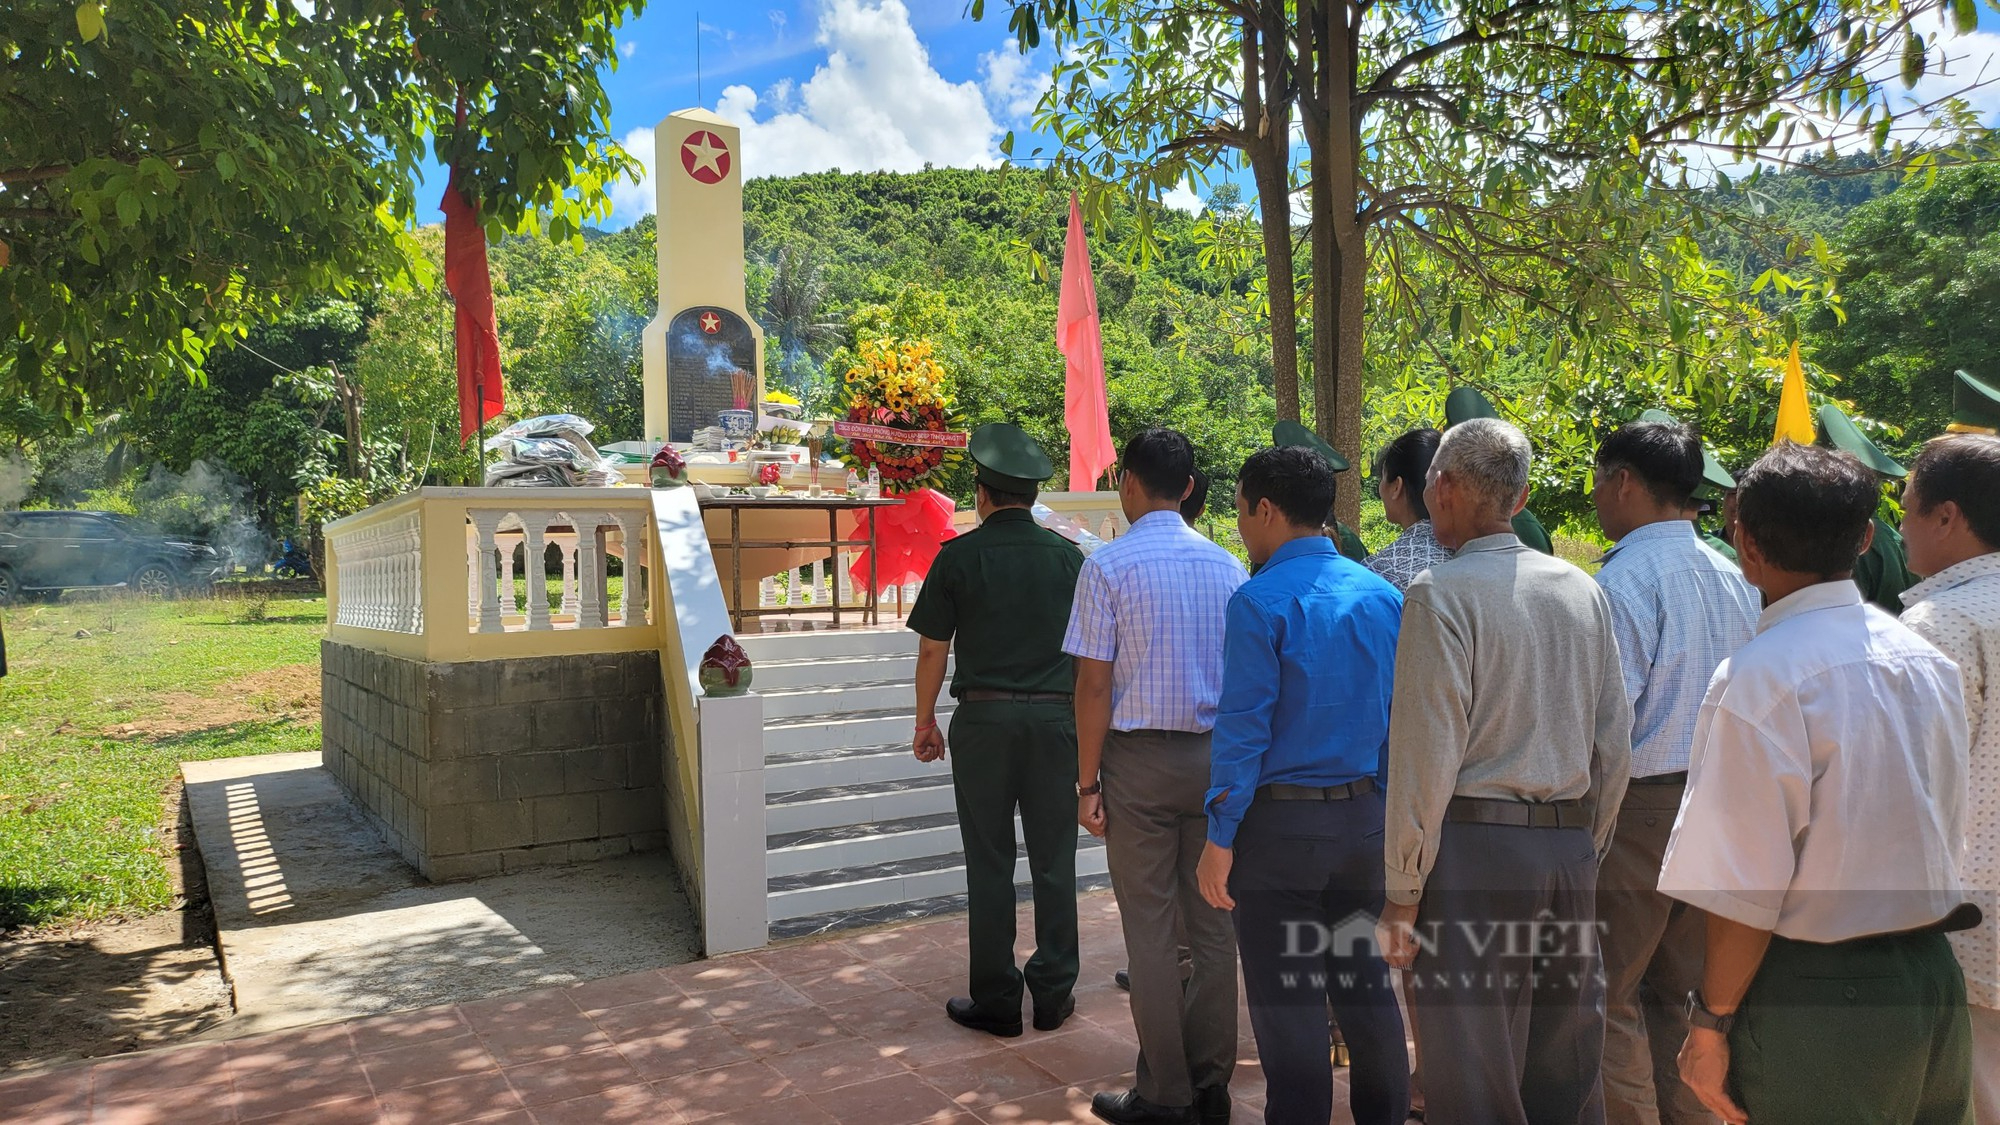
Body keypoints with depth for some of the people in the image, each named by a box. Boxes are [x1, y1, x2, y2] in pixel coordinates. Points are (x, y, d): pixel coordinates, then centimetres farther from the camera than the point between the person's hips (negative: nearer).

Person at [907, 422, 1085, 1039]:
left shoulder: (959, 556, -4)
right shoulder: (1069, 557, 3)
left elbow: (932, 651, -2)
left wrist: (925, 721, 10)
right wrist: (1088, 718, 19)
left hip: (983, 717, -2)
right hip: (1056, 717, 2)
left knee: (989, 865, 6)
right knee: (1054, 862, 10)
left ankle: (995, 1001, 14)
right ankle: (1053, 994, 19)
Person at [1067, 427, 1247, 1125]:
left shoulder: (1108, 566, -10)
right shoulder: (1227, 566, 4)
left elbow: (1095, 684, -11)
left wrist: (1088, 781, -5)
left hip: (1139, 759, -4)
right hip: (1217, 754, 5)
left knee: (1150, 931, 5)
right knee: (1213, 925, 12)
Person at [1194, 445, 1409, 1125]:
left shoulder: (1260, 602, -13)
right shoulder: (1383, 596, 5)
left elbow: (1243, 728, -15)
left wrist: (1220, 837, -9)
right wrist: (1382, 808, 17)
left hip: (1279, 823, -6)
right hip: (1365, 820, 7)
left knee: (1289, 1009, 4)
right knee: (1367, 991, 18)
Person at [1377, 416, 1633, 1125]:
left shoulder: (1440, 593, -11)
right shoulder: (1582, 589, 9)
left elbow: (1428, 756, -14)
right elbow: (1615, 742, 12)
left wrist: (1402, 891, -8)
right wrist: (1585, 849, 21)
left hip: (1474, 846, -6)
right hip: (1572, 843, 7)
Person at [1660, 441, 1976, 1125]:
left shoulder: (1759, 679, -22)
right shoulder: (1927, 659, 3)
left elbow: (1745, 889, -21)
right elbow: (1949, 835, 13)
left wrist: (1711, 1023, -12)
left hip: (1815, 997, -7)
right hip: (1935, 975, 8)